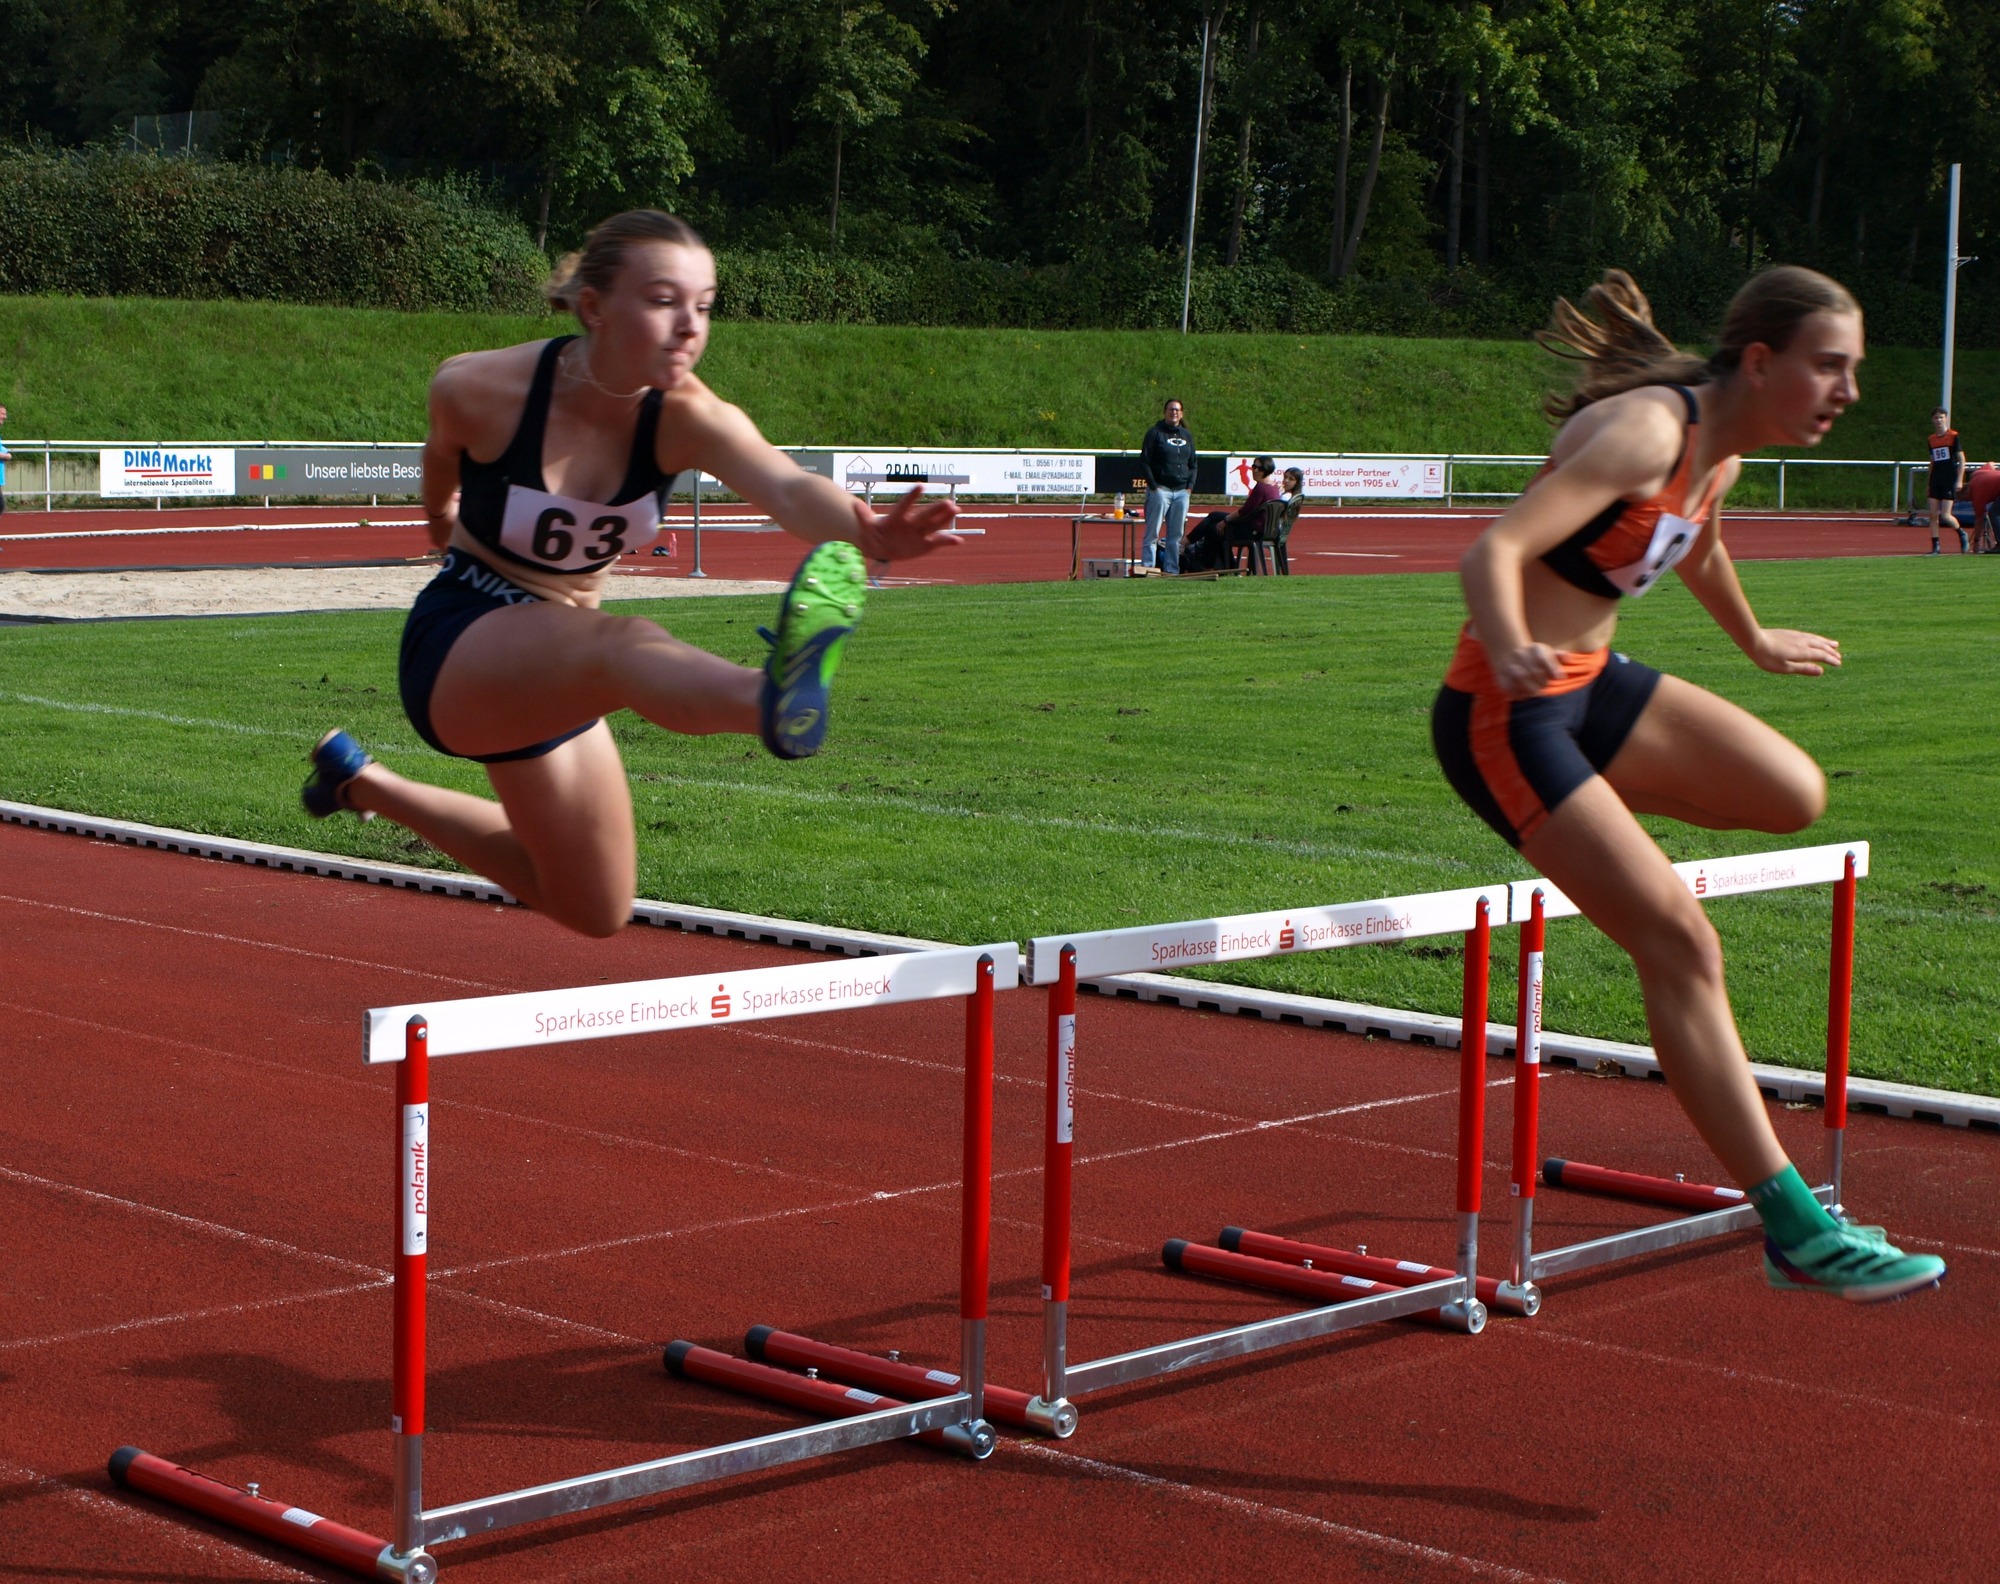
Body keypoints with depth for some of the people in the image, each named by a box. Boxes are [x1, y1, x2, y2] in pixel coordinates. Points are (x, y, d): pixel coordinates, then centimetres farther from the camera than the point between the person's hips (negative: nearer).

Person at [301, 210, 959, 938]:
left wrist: (866, 531, -62)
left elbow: (787, 487, -40)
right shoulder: (482, 388, -22)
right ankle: (772, 697, -75)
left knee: (595, 911, 19)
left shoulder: (686, 417, -19)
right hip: (456, 649, -5)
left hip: (552, 673, 5)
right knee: (621, 644, -39)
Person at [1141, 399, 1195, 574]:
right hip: (1160, 490, -5)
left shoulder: (1187, 436, 16)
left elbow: (1193, 464, 20)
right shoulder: (1155, 433, 0)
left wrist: (1190, 485, 6)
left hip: (1181, 492, 5)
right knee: (1153, 533, -6)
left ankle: (1172, 570, 10)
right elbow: (1145, 461, -5)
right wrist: (1153, 486, -12)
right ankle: (1147, 569, -6)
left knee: (1176, 535, 5)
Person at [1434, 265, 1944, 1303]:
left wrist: (1755, 642, 44)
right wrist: (1511, 651, -51)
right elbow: (1493, 548, -32)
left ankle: (1593, 807, 19)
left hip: (1591, 684, 9)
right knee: (1678, 944, -13)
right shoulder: (1648, 430, -22)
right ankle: (1793, 1229, -8)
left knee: (1793, 793, -5)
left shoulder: (1724, 451, 5)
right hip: (1505, 714, -9)